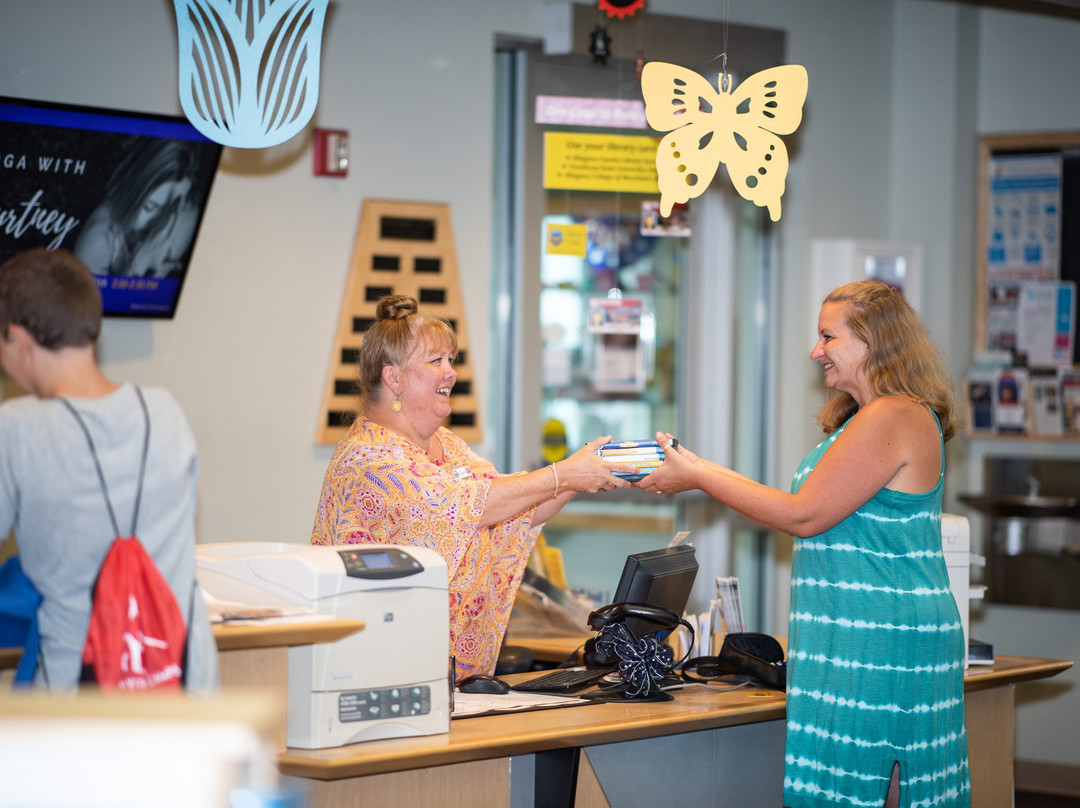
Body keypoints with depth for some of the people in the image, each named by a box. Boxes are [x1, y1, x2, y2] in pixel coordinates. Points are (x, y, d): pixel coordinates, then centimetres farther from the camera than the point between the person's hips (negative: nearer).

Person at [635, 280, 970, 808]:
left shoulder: (893, 418, -14)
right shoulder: (871, 417, 20)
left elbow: (804, 515, -14)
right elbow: (812, 511, 19)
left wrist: (698, 476, -7)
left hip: (879, 643, -10)